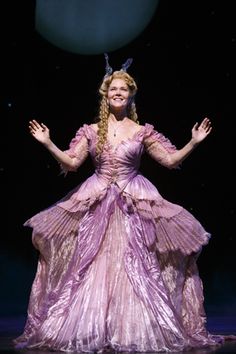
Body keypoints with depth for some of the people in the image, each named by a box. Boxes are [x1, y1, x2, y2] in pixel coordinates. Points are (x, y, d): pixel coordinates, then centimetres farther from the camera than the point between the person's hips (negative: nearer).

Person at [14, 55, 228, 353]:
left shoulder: (142, 131, 4)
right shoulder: (91, 131, 6)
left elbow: (170, 160, 4)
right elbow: (71, 163, 3)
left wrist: (193, 143, -6)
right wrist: (48, 144, -5)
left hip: (133, 204, -1)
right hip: (97, 205, 1)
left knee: (135, 267, -3)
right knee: (91, 267, 1)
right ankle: (89, 330, 11)